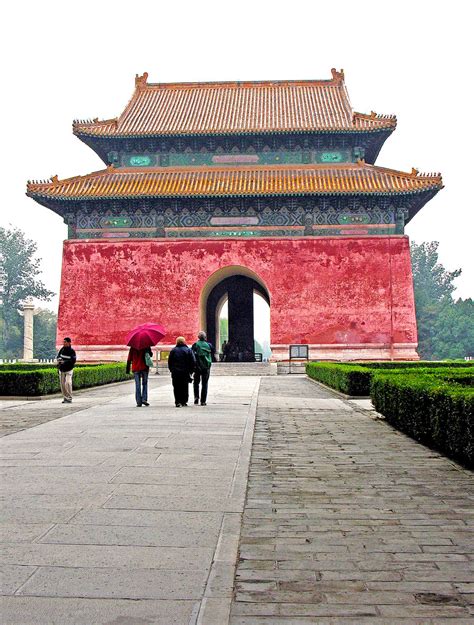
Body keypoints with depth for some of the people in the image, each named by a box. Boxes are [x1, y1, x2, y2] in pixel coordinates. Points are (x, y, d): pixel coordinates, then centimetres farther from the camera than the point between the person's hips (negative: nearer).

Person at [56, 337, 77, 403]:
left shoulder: (72, 351, -12)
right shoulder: (62, 349, 5)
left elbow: (73, 361, -20)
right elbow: (58, 356, 13)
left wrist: (64, 362, -21)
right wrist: (59, 359, -10)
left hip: (68, 370, -6)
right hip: (61, 370, 6)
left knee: (67, 383, -17)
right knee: (62, 384, 6)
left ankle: (69, 398, -11)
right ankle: (65, 397, 16)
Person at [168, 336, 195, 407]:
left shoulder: (173, 350, 3)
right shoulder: (188, 350, 0)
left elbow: (169, 362, 5)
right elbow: (192, 362, -1)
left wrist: (172, 370, 13)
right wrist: (190, 371, 7)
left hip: (175, 372, 0)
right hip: (185, 372, 0)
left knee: (176, 388, 3)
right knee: (185, 387, 9)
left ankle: (177, 402, -4)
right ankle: (184, 401, 10)